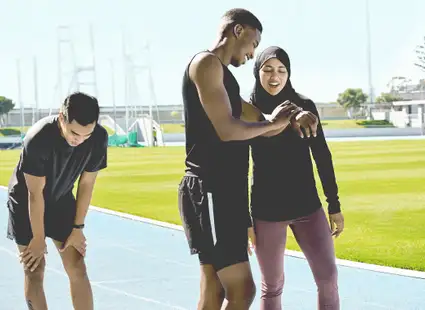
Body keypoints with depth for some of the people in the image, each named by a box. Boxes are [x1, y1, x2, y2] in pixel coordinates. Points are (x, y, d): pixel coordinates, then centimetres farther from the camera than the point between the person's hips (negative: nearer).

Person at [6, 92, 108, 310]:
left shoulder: (99, 137, -22)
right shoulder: (38, 139, -35)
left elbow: (86, 183, -9)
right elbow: (35, 193, -24)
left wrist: (77, 228, -4)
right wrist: (38, 238, -15)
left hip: (61, 201, 4)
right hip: (26, 203, -4)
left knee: (77, 269, -2)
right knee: (35, 272, -5)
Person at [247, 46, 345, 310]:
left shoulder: (305, 106, 0)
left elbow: (322, 157, 5)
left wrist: (335, 205, 4)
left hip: (308, 206, 2)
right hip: (266, 211, -1)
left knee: (328, 278, -4)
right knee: (272, 286, 6)